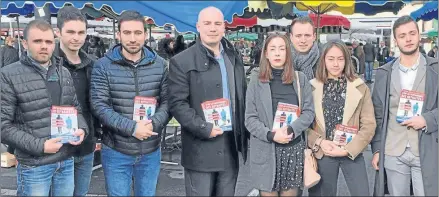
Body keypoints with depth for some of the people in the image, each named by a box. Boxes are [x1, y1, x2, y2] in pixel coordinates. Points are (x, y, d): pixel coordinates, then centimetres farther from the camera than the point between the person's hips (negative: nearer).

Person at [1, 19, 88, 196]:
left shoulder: (64, 73, 8)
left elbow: (76, 108, 16)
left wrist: (82, 129, -4)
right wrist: (38, 146, -18)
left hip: (66, 161, 5)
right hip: (33, 166, -5)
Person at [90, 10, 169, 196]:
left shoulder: (160, 65, 2)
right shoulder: (103, 66, -6)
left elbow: (167, 102, 1)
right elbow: (99, 106, -13)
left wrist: (153, 124, -18)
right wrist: (132, 127, -21)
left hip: (150, 152, 3)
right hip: (115, 152, -2)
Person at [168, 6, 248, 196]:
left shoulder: (234, 58, 13)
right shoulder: (181, 61, -7)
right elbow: (177, 103, -12)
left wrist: (244, 133, 9)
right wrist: (204, 129, -19)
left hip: (230, 146, 6)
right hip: (201, 148, -5)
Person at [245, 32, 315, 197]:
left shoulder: (300, 79, 6)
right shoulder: (256, 80, 0)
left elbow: (309, 112, 1)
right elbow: (250, 118, -3)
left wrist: (290, 130, -15)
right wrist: (270, 135, -18)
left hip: (294, 149, 2)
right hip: (265, 151, -1)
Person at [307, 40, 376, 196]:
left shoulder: (360, 87, -1)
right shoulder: (313, 87, 0)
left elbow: (369, 124, -3)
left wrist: (349, 149, -12)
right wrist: (319, 142, -14)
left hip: (352, 153, 0)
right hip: (322, 153, 0)